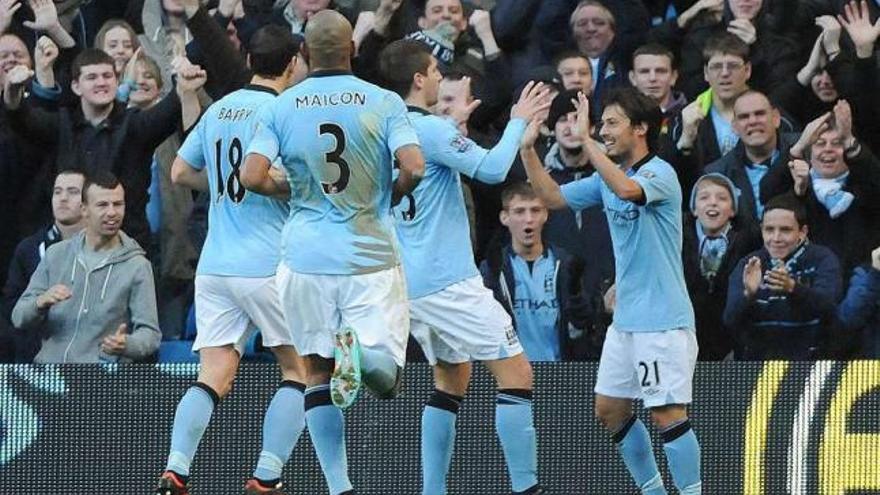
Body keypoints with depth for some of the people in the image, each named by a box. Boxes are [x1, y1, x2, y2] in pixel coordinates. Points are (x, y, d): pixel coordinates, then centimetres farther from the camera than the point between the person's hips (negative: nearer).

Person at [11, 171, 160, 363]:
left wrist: (126, 345, -24)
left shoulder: (137, 266, 2)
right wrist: (41, 303, -13)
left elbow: (150, 334, -1)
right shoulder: (56, 255, 11)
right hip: (49, 371, 2)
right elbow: (19, 319, 10)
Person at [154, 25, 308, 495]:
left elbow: (181, 172, 20)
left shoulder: (218, 110, 12)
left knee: (213, 377, 2)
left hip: (215, 264, 6)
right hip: (268, 263, -6)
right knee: (299, 370, 8)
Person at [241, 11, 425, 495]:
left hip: (306, 256, 1)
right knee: (386, 377, 5)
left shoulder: (280, 108, 0)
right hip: (371, 256, -1)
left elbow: (252, 176, -9)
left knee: (317, 371, 12)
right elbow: (413, 168, -14)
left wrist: (292, 189, 12)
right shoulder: (384, 102, -3)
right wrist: (390, 196, 8)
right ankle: (362, 350, -31)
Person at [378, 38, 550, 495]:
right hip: (449, 281, -9)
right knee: (516, 372, -7)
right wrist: (518, 120, -8)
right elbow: (491, 168, -22)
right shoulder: (431, 130, -14)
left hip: (410, 282, 9)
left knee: (452, 378, 18)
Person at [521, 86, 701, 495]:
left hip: (663, 320, -9)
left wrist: (585, 140, -31)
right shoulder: (608, 176, 12)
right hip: (625, 319, 9)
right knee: (610, 410, 12)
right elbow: (552, 197, 16)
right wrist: (527, 147, 4)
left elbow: (626, 189, -34)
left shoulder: (660, 173, -13)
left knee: (668, 414, -11)